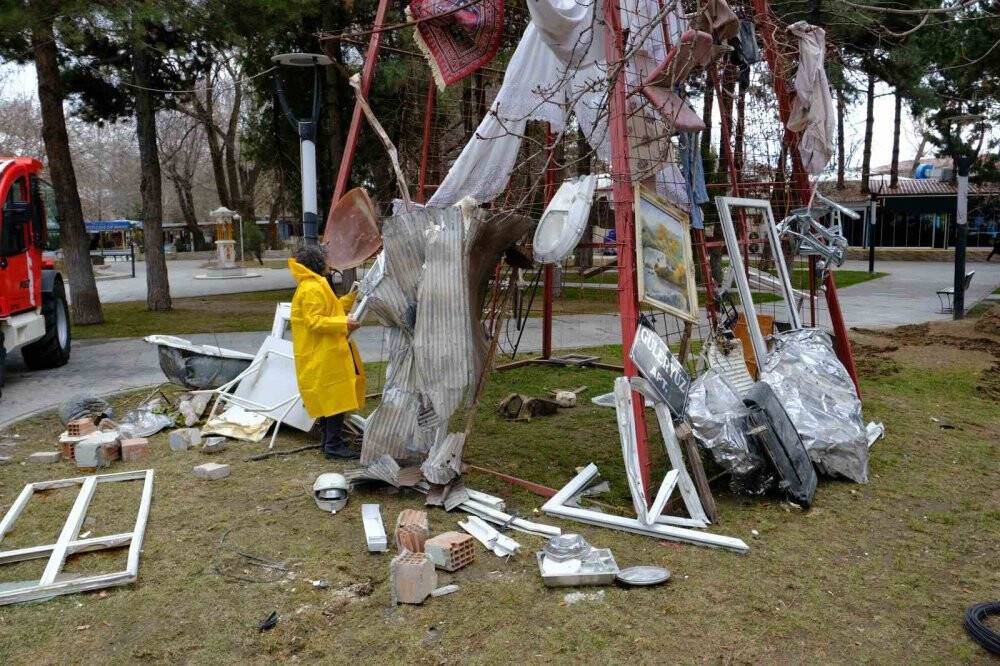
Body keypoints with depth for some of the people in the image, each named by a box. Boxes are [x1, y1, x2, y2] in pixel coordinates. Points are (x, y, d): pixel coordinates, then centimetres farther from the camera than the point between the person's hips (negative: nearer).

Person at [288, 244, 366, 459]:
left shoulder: (317, 286, 17)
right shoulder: (312, 289, -17)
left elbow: (329, 311, 22)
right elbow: (314, 321, -23)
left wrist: (351, 297, 19)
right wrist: (344, 323, -25)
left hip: (325, 354, 11)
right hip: (324, 356, -11)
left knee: (329, 398, 17)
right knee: (335, 398, -7)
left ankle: (330, 441, 26)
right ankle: (334, 445, -3)